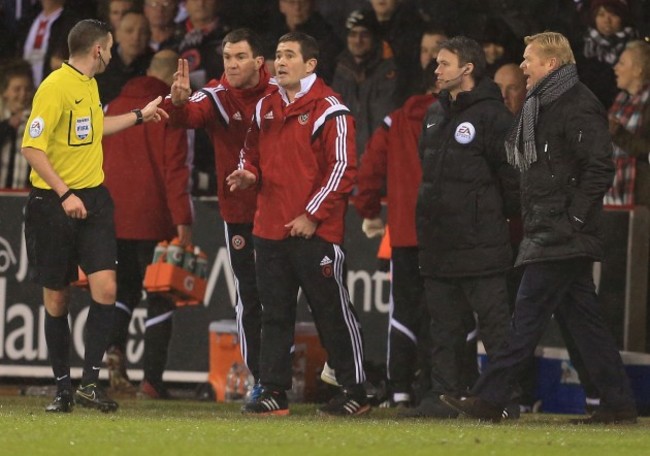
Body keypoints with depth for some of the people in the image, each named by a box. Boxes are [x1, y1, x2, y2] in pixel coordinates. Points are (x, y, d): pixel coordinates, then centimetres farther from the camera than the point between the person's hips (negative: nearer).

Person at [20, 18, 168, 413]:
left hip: (93, 199, 6)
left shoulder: (90, 85, 12)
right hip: (52, 203, -6)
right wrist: (64, 194, -24)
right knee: (56, 299, 4)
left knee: (105, 288, -10)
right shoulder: (55, 88, -14)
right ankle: (63, 388, 14)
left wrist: (139, 116, 41)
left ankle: (90, 381, -7)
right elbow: (32, 147, -19)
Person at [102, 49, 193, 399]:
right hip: (153, 220, -5)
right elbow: (175, 168, -14)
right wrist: (182, 219, -15)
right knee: (160, 298, 4)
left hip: (113, 216, 5)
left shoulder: (114, 108, 11)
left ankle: (114, 345, -12)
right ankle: (152, 379, 0)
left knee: (124, 289, 16)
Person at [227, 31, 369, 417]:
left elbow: (343, 168, -11)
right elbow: (253, 152, 26)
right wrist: (250, 174, 2)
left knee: (333, 312, -1)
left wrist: (312, 215, -14)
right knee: (275, 313, 8)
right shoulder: (266, 107, 14)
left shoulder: (329, 109, -8)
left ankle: (356, 391, 7)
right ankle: (274, 392, 11)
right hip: (270, 227, 7)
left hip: (315, 231, -7)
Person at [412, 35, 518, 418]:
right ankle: (444, 394, 13)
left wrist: (503, 216, -7)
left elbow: (511, 173, -10)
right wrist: (427, 220, 18)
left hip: (480, 242, -8)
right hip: (439, 242, 8)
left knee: (494, 322, -6)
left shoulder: (492, 115, -8)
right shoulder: (435, 114, 17)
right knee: (446, 325, 10)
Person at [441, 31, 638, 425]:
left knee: (528, 315, -9)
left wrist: (573, 217, -19)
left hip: (563, 235, -10)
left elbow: (600, 168, -18)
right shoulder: (544, 105, 19)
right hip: (549, 232, 10)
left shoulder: (578, 107, -12)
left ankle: (490, 399, -9)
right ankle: (619, 403, 10)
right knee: (582, 316, 9)